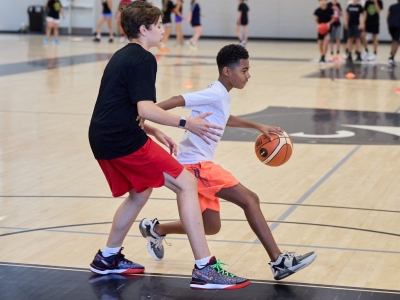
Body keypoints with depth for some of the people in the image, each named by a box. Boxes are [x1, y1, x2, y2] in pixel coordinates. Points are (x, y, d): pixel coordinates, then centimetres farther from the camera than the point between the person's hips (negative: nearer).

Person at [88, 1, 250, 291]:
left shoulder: (123, 56, 20)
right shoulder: (143, 59, -9)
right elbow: (145, 109, -22)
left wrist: (154, 133, 21)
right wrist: (186, 124, -23)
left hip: (103, 139, 10)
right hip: (124, 141, -10)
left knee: (140, 192, 29)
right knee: (186, 183, -8)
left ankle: (108, 258, 38)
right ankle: (205, 269, -12)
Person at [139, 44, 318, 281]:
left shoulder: (221, 96, 15)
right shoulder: (215, 94, -14)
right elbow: (176, 101, -23)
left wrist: (258, 126, 35)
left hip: (199, 164, 10)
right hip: (196, 163, -10)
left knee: (211, 227, 15)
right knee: (250, 200, -14)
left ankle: (155, 229, 29)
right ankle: (279, 262, -16)